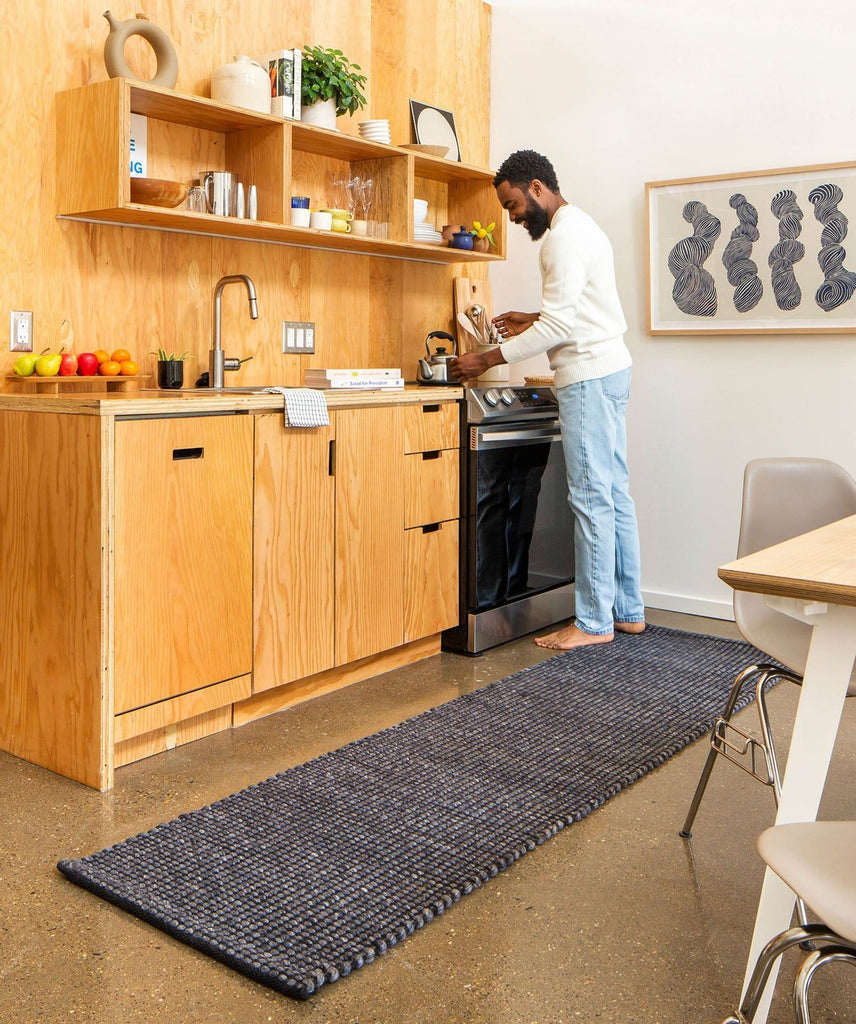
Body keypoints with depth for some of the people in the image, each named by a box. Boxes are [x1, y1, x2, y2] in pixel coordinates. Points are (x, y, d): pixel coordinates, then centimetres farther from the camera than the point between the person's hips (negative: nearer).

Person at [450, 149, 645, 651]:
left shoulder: (564, 236, -12)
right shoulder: (583, 225, 20)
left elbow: (557, 327, -18)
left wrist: (486, 359, -14)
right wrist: (535, 318, 17)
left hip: (590, 375, -11)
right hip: (610, 366, 11)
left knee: (592, 498, -7)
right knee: (615, 494, 11)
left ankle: (595, 622, -1)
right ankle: (628, 609, 17)